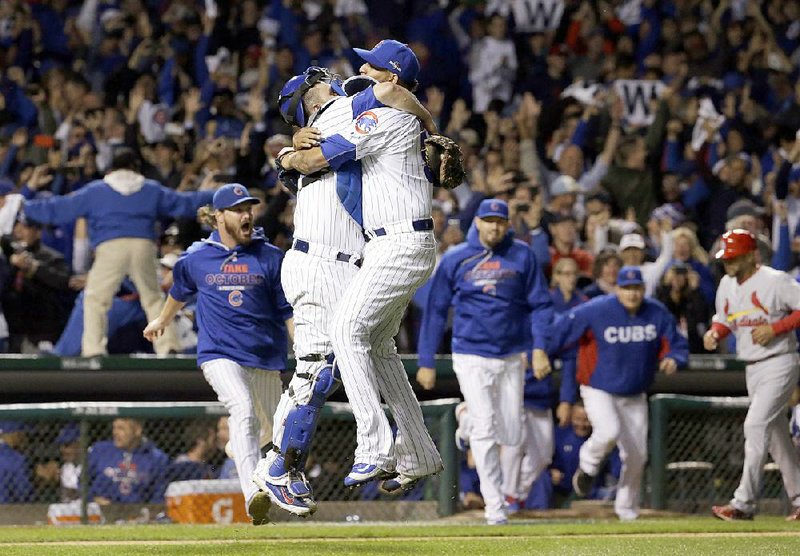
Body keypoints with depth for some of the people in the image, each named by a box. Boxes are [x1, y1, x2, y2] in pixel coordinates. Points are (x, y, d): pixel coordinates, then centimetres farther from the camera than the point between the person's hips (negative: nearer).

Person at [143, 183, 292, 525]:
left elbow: (288, 310, 3)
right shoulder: (196, 259, 3)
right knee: (243, 409, -27)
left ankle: (240, 447, 54)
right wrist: (162, 321, 41)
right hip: (219, 353, -2)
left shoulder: (270, 257, 1)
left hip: (265, 356, 2)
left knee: (268, 427, 14)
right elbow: (180, 292, 25)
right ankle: (253, 497, -39)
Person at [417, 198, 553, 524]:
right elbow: (435, 311, 4)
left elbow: (540, 305, 4)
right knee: (485, 429, -12)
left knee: (511, 433, 5)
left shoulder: (522, 256, 2)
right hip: (472, 355, -2)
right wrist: (426, 362, 2)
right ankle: (494, 506, -9)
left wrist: (539, 348, -8)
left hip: (512, 356, 2)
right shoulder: (455, 260, -1)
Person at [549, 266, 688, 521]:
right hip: (599, 391, -4)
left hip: (635, 396, 4)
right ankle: (588, 467, 3)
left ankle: (627, 510, 25)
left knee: (636, 456, 4)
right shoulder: (596, 311, -15)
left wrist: (673, 360, -19)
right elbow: (559, 330, -12)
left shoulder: (657, 314, -4)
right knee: (609, 432, -31)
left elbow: (677, 344, 3)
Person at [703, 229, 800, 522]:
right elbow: (723, 319, 19)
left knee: (756, 426, -17)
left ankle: (744, 503, -19)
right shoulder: (726, 285, 9)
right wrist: (714, 333, -3)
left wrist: (775, 328, -21)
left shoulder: (775, 281, -13)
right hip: (752, 369, 8)